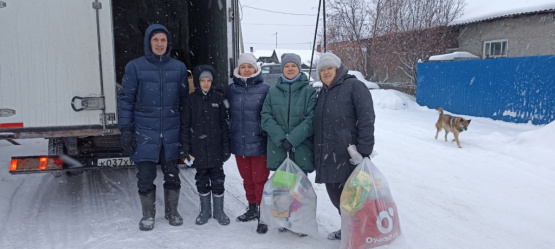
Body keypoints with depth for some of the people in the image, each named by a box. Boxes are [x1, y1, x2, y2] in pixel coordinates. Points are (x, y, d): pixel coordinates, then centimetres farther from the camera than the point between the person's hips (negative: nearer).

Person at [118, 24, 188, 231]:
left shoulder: (178, 67, 5)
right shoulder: (135, 67, -1)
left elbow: (184, 99, 11)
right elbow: (126, 99, 0)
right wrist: (125, 129, -6)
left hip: (171, 132, 2)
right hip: (144, 132, -1)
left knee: (172, 175, 10)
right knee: (145, 176, 5)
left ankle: (172, 211, 30)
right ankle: (148, 215, 25)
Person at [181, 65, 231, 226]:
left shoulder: (218, 98, 1)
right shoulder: (191, 100, 0)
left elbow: (224, 123, 2)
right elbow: (185, 125, 2)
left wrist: (226, 146, -2)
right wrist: (185, 148, -2)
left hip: (216, 147, 0)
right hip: (199, 148, 0)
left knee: (218, 179, 6)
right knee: (202, 180, 10)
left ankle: (219, 211, 19)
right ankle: (205, 210, 24)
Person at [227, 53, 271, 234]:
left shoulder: (264, 89, -4)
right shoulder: (231, 89, 7)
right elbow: (228, 114, 12)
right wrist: (229, 139, 11)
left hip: (258, 143, -4)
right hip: (239, 143, 4)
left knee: (260, 179, 1)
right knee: (247, 178, 16)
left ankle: (263, 215, 10)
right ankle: (252, 208, 32)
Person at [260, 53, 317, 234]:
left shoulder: (309, 91, 1)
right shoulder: (273, 91, 7)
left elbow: (311, 118, -7)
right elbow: (266, 117, 2)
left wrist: (292, 138, -16)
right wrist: (280, 137, -12)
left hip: (301, 145, -2)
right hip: (278, 146, 2)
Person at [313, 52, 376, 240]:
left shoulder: (354, 86, -6)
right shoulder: (323, 93, 17)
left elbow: (366, 119, -15)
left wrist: (364, 151, -20)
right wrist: (317, 153, 16)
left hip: (348, 155, -7)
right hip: (327, 155, 8)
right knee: (334, 193, 14)